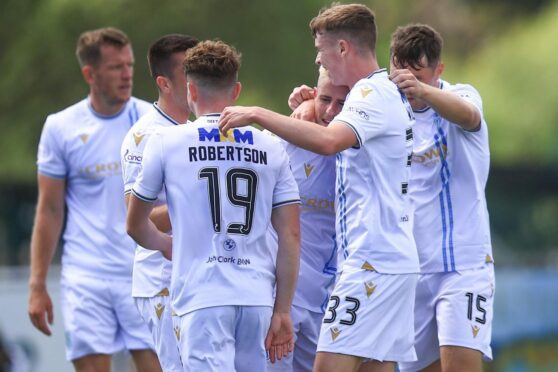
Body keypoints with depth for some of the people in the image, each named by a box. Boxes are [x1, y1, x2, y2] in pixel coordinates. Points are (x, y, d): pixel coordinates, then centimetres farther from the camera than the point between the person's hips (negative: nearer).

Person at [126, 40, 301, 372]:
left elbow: (136, 226, 14)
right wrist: (282, 311, 9)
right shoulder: (271, 148, 8)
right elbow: (290, 235, 4)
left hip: (202, 298, -3)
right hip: (258, 297, 3)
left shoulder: (166, 142, 2)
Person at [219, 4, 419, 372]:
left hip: (372, 261, -10)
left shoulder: (372, 94, -13)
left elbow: (328, 141, -32)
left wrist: (258, 114, -27)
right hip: (396, 259, 10)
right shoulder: (390, 92, 19)